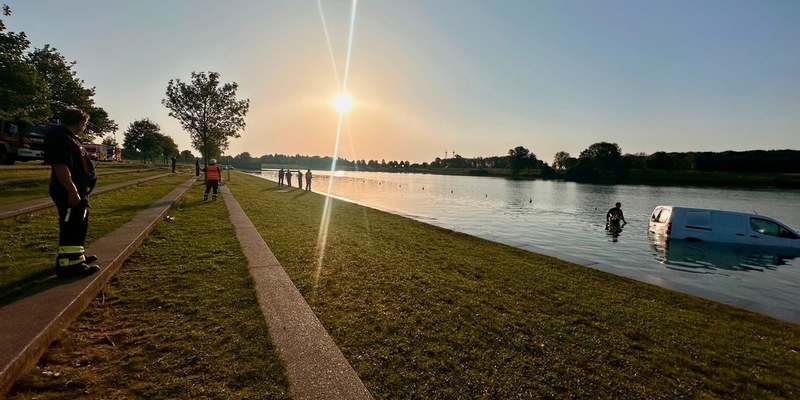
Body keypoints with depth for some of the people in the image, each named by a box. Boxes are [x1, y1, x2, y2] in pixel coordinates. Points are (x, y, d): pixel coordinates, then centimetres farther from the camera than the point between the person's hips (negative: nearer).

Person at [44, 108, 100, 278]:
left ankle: (76, 256, 33)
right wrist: (72, 191, -27)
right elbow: (60, 166, -26)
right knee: (71, 228, -6)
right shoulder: (61, 137, -18)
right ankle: (69, 264, 0)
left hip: (78, 191, 11)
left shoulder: (70, 137, 16)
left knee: (79, 225, 20)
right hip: (68, 193, -11)